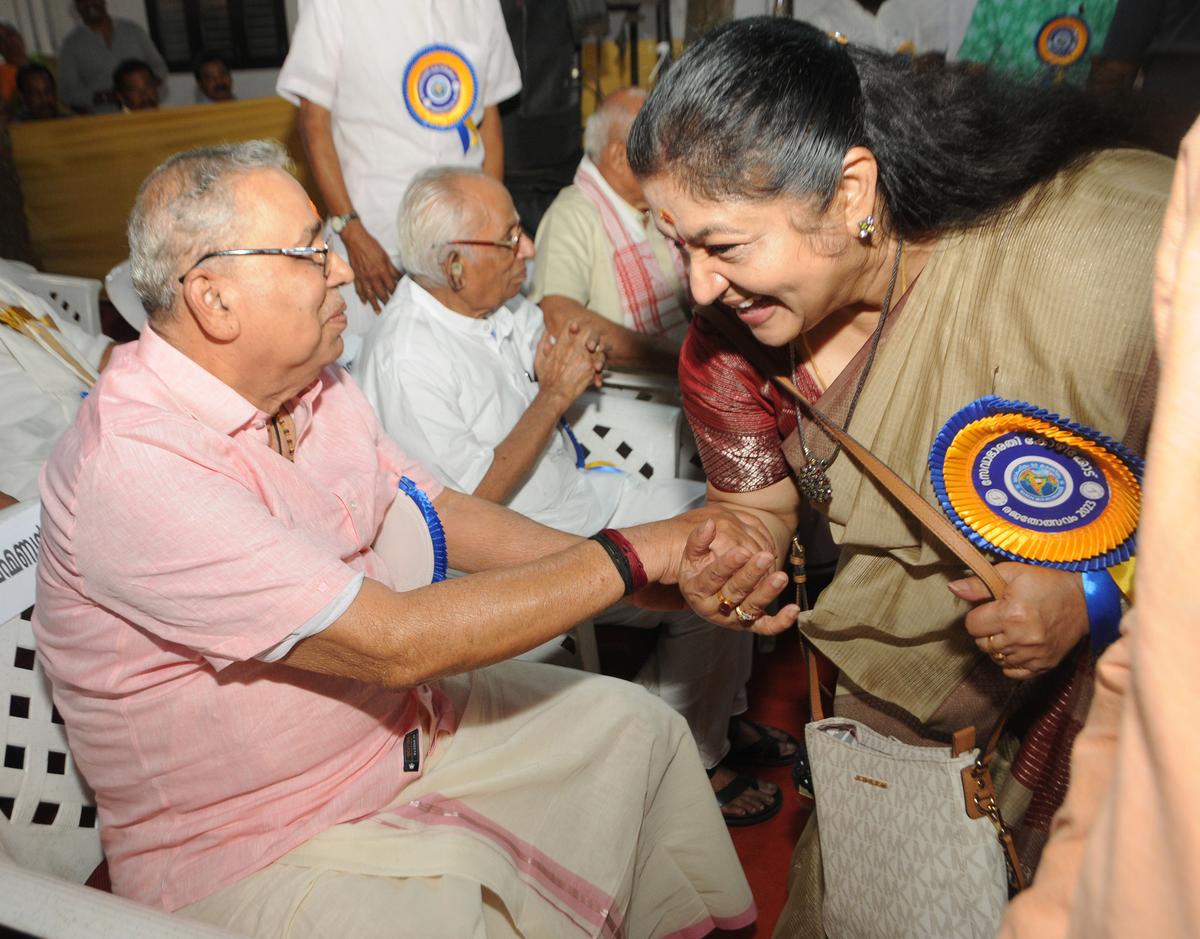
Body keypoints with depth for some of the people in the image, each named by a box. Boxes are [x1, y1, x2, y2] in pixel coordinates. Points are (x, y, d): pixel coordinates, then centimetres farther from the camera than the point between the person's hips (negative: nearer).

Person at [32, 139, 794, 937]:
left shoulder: (312, 386, -2)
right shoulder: (133, 467, -29)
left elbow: (444, 518, -1)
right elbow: (394, 643, -32)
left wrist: (670, 576, -11)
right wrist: (636, 555, -23)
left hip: (398, 728, 8)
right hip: (251, 850, -8)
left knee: (634, 723, 9)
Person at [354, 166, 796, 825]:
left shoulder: (496, 301, 0)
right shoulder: (405, 362, -24)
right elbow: (475, 503, -24)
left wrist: (574, 360, -7)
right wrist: (554, 397, -21)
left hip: (583, 493, 9)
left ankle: (719, 714, 21)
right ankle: (689, 760, 8)